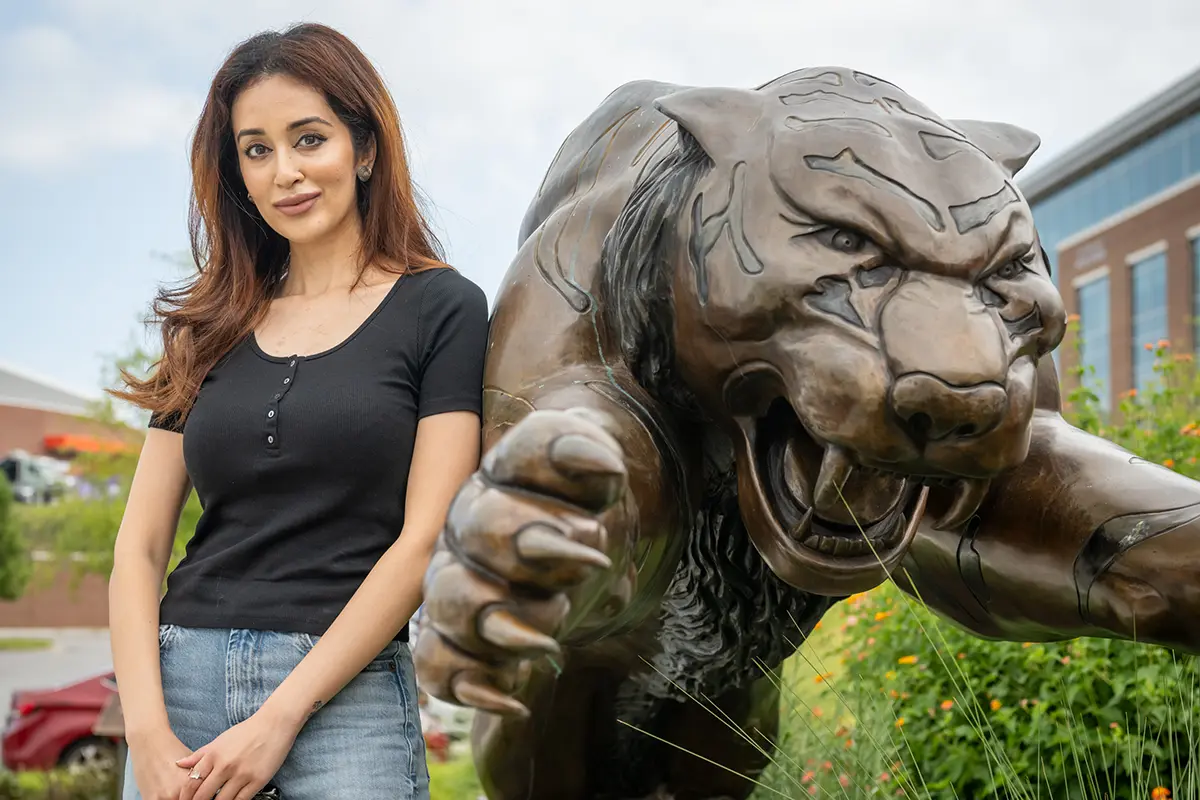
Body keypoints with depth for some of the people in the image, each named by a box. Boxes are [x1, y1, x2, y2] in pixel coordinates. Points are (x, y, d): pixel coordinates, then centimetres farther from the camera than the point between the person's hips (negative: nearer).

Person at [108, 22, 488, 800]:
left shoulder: (441, 307, -1)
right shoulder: (210, 326, 11)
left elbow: (425, 537, -8)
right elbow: (141, 544, 8)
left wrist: (280, 718, -11)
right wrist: (148, 732, -5)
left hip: (346, 690, -3)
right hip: (182, 678, 4)